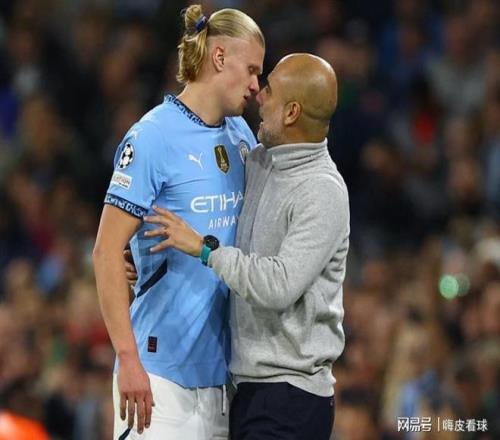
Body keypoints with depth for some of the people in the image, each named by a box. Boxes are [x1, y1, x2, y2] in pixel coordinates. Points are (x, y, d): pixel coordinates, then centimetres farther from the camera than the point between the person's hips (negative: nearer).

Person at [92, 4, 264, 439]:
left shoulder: (240, 134, 13)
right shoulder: (153, 137, -9)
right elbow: (107, 251, -13)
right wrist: (128, 359, -19)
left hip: (222, 366, 7)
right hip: (161, 368, -7)